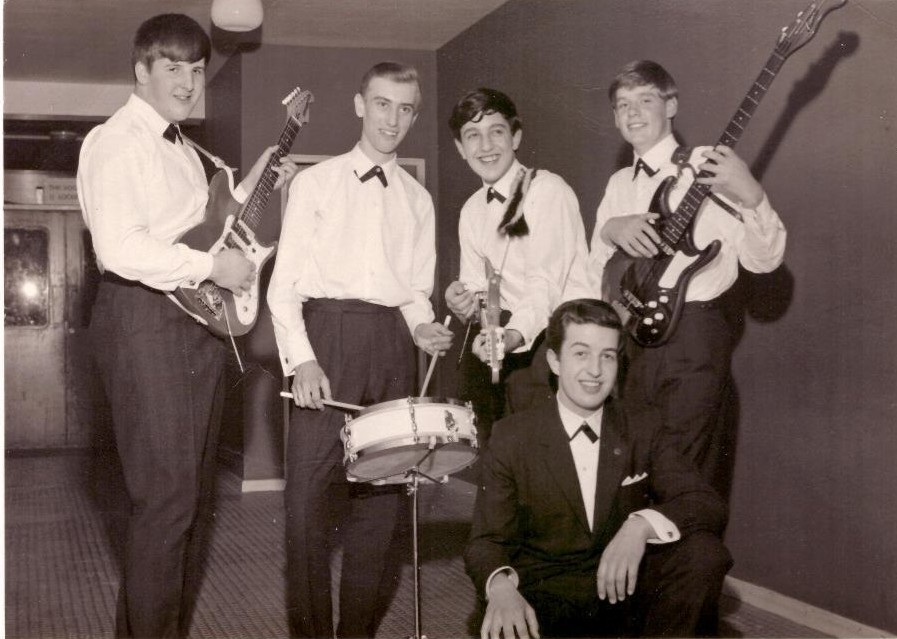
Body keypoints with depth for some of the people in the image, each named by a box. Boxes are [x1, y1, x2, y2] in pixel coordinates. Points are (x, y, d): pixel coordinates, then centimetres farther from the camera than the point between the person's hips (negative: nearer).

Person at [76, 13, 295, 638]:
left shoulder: (183, 149, 21)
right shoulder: (117, 141, -9)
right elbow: (122, 248, -21)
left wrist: (253, 184, 15)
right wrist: (212, 265, -16)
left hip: (199, 317, 9)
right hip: (142, 318, -9)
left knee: (195, 491, 13)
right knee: (166, 496, -10)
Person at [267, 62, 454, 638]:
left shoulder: (418, 200, 16)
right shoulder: (316, 183, 6)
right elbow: (285, 283, 0)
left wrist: (422, 327, -5)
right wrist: (301, 360, -13)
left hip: (392, 344, 3)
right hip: (326, 335, -3)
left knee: (380, 498, 4)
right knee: (309, 495, -7)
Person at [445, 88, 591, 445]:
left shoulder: (547, 190, -10)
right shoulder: (472, 211, 12)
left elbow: (547, 281, -20)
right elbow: (475, 285, 11)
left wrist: (515, 334, -37)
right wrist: (464, 303, -14)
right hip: (507, 340, 6)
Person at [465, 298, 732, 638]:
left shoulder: (644, 428, 3)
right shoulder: (511, 437, -2)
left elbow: (709, 506, -7)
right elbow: (486, 540, -4)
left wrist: (642, 524, -29)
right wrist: (500, 585, -29)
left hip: (624, 587, 3)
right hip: (546, 596, -3)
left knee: (705, 552, -24)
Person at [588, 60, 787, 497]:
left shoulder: (706, 167, -5)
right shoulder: (620, 184, 14)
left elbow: (763, 260, -11)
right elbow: (595, 276, 13)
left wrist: (750, 195, -28)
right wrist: (608, 231, -7)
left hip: (692, 335, -6)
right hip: (634, 339, 7)